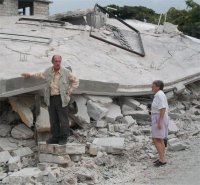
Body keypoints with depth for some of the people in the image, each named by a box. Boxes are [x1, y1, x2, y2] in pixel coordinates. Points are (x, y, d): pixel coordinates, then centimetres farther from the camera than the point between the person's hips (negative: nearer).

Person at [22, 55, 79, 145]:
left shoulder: (66, 72, -4)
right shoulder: (48, 71, 7)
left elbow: (75, 81, 6)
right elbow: (40, 75, 28)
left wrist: (69, 92, 1)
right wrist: (29, 75, 34)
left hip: (61, 99, -4)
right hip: (51, 99, 4)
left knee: (63, 119, -1)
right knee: (53, 120, 7)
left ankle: (63, 138, 10)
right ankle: (55, 137, 17)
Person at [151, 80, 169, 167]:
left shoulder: (159, 95, -17)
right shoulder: (161, 95, 14)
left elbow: (163, 108, -24)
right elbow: (166, 109, 18)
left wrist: (160, 122, -26)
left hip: (159, 120, -11)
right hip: (162, 120, 11)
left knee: (156, 140, -8)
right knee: (160, 140, 12)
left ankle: (162, 160, -7)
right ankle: (162, 159, 15)